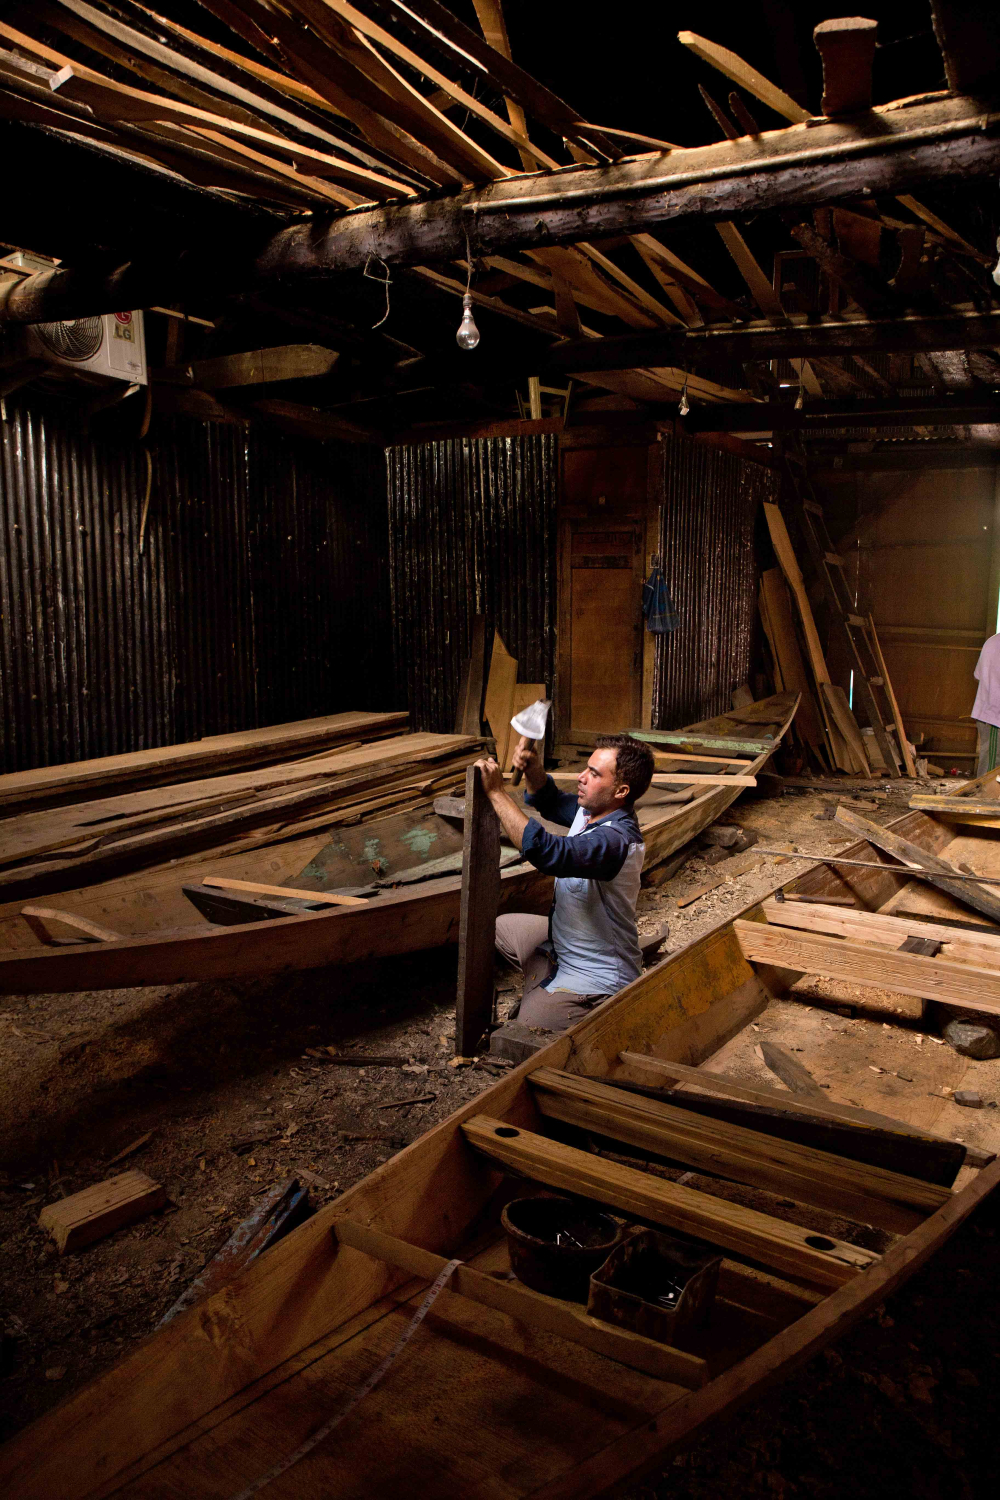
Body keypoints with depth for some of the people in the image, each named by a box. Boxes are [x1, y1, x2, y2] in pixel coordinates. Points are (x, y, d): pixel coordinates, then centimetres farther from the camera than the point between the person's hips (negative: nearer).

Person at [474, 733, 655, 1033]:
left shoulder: (616, 840, -34)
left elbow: (545, 850, -47)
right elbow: (548, 802, 15)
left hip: (596, 980, -10)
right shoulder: (592, 810, -4)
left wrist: (496, 792, -38)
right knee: (500, 927, 25)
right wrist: (533, 768, -8)